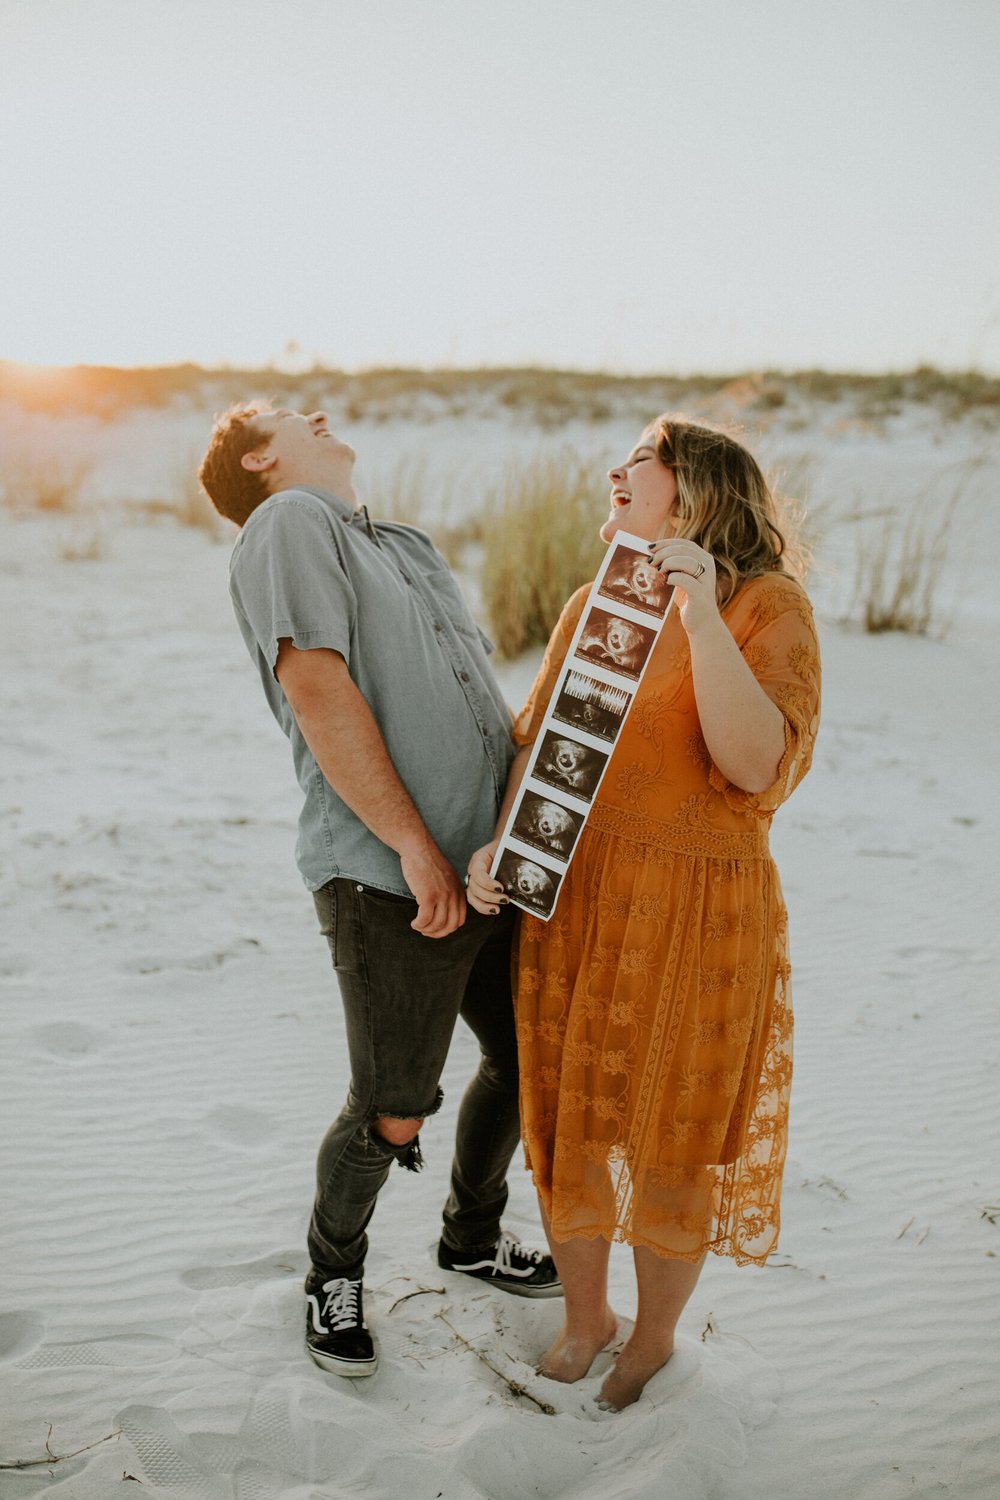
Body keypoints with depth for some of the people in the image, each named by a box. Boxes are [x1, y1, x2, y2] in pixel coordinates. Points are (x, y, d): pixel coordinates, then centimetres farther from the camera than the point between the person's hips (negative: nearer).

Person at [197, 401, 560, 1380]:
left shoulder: (407, 546, 21)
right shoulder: (289, 524, -6)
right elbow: (317, 687, -17)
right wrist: (413, 843, -19)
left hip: (487, 866, 8)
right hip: (390, 884, -8)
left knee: (527, 1061, 17)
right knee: (392, 1115, 0)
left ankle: (472, 1237, 42)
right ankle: (334, 1276, 29)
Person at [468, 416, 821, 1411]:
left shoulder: (768, 605, -9)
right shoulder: (593, 606, 8)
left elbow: (759, 766, -22)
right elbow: (537, 740, 11)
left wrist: (701, 616, -29)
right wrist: (495, 843, -5)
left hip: (696, 916, -5)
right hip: (569, 904, 5)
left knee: (672, 1145, 11)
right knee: (568, 1123, 15)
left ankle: (655, 1337, 37)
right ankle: (583, 1316, 40)